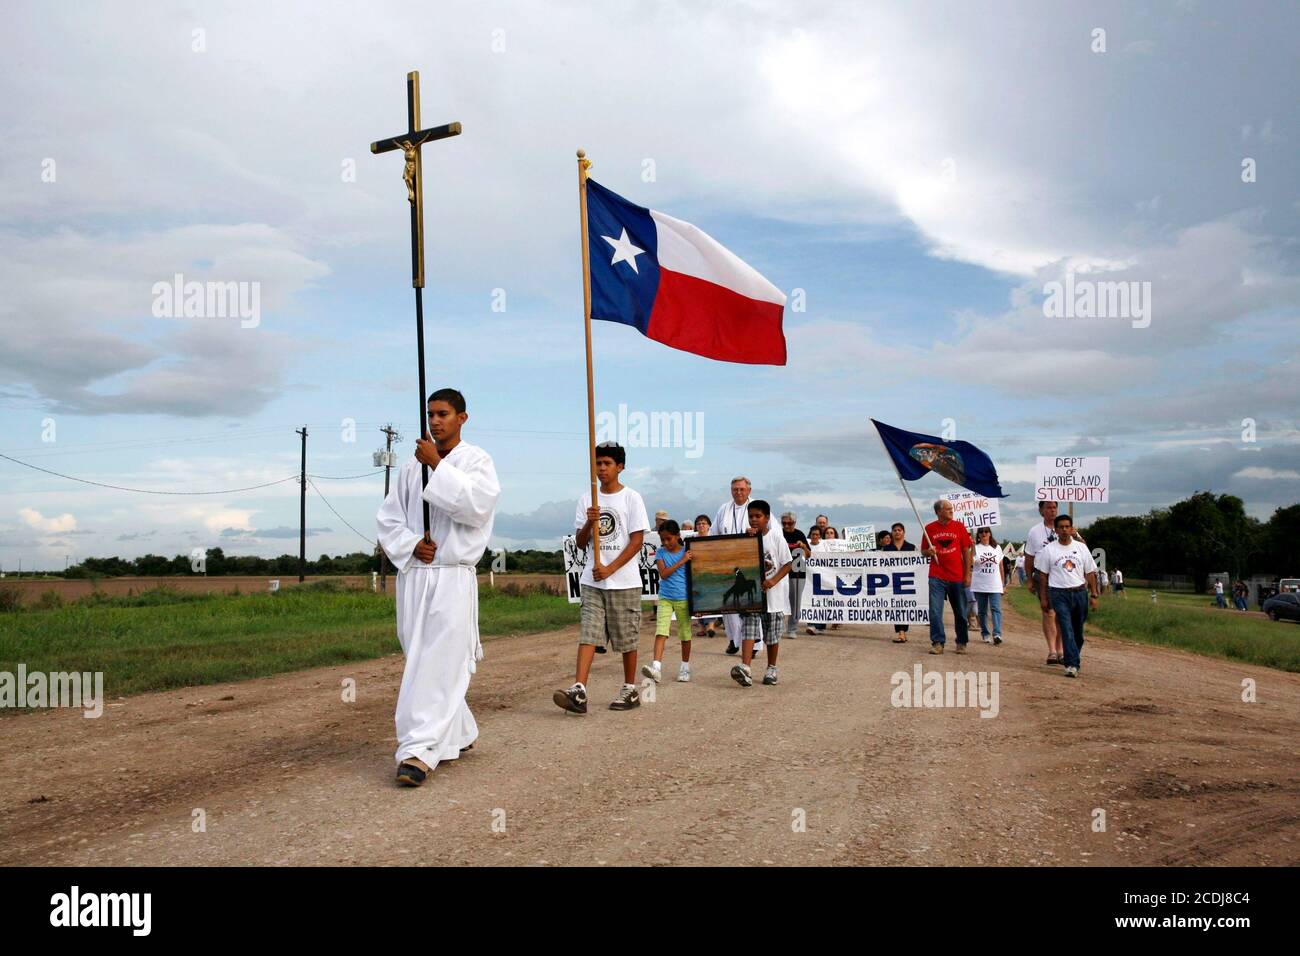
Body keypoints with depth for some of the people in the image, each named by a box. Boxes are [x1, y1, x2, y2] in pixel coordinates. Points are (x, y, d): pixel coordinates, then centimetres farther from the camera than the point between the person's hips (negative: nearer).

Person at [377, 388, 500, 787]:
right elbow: (388, 518, 12)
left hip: (453, 577, -5)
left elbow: (478, 504, -19)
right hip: (412, 575, 5)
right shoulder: (411, 466, 12)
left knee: (438, 664, -11)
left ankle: (419, 750, -11)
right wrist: (410, 544, -6)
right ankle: (459, 733, 28)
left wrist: (438, 465, -19)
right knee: (420, 660, 11)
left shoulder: (477, 460, 0)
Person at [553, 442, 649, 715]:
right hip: (592, 580, 3)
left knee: (626, 638, 5)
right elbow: (580, 542, 8)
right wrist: (589, 522, -12)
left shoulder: (631, 498, -3)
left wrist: (610, 569, -14)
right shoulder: (587, 499, 9)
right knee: (588, 634, -6)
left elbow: (637, 541, -7)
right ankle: (579, 692, -14)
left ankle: (630, 690, 19)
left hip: (624, 581, -3)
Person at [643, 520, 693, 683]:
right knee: (661, 631, -13)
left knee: (685, 633, 9)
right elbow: (663, 574, -10)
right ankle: (656, 667, -21)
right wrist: (681, 561, -15)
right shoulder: (661, 553, 2)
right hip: (665, 598, 0)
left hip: (683, 599, 0)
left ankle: (685, 667, 25)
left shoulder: (687, 552, -1)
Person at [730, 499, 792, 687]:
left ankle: (771, 669, 24)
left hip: (773, 594, -2)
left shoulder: (777, 538, -5)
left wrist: (773, 581, -18)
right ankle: (745, 668, -21)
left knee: (772, 635, 9)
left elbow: (787, 564, -4)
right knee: (748, 630, -11)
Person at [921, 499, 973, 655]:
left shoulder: (959, 526, 4)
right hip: (937, 577, -1)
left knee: (960, 612, 8)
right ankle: (938, 642, 1)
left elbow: (966, 551, 5)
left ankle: (961, 643, 21)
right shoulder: (929, 528, 3)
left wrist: (967, 574, 1)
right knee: (935, 611, -7)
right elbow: (923, 551, 12)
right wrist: (929, 552, -12)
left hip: (957, 577, 1)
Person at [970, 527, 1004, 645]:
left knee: (996, 609, -11)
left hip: (995, 586, 1)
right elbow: (970, 563, -14)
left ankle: (997, 634, -19)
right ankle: (984, 634, 17)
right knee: (982, 611, 7)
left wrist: (1003, 584, 14)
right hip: (979, 585, -1)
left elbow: (1001, 567, 14)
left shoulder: (996, 548, 11)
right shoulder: (975, 547, 1)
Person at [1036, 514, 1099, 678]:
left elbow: (1090, 573, 10)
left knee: (1078, 630, 9)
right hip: (1059, 594, -3)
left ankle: (1071, 658, 28)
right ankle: (1072, 664, -17)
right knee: (1067, 629, -13)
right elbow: (1043, 575, 5)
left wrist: (1093, 595, 4)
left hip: (1080, 592, 3)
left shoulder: (1081, 547, 8)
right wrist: (1043, 597, 2)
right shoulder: (1048, 549, 2)